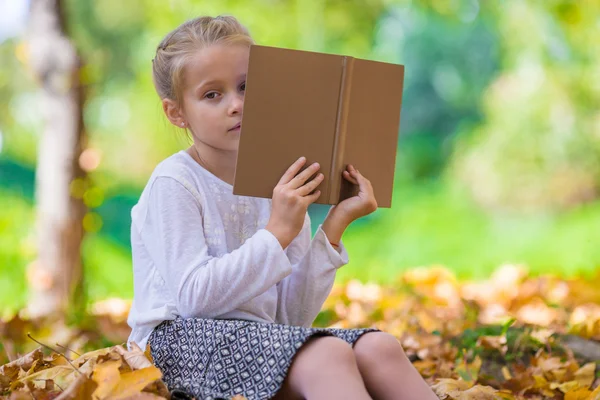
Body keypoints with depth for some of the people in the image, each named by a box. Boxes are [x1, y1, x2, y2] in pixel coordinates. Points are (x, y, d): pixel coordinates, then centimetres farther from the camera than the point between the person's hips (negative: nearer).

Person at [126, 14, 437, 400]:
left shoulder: (278, 184, 11)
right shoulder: (173, 184, -7)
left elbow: (292, 316, 6)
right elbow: (194, 298, -19)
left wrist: (333, 228, -4)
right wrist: (278, 232, -18)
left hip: (256, 339, 6)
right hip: (183, 340, -6)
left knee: (378, 347, -19)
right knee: (327, 355, -32)